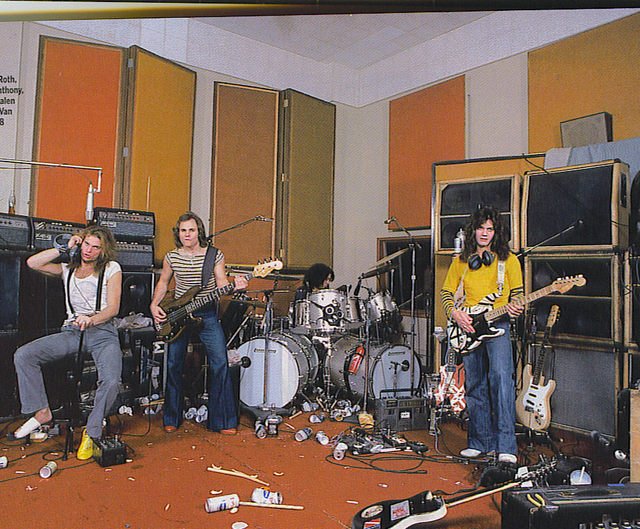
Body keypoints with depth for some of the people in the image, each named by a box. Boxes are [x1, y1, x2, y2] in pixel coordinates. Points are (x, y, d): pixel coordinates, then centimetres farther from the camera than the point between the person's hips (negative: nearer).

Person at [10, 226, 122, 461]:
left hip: (103, 332, -4)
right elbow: (32, 263, 3)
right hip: (71, 331, 4)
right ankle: (41, 411, -3)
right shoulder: (67, 269, 18)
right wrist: (64, 249, 5)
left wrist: (92, 319, -22)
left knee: (111, 381, -29)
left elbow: (113, 308, -3)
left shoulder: (111, 268, 5)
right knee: (23, 355, -16)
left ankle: (91, 432, -7)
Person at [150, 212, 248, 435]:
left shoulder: (215, 255, -4)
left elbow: (221, 284, -7)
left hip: (207, 314, -2)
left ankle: (223, 420, 5)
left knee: (220, 364, -8)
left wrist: (234, 287, -28)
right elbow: (163, 283, 15)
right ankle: (172, 418, 24)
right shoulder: (171, 257, 2)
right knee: (173, 365, 5)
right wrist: (154, 305, 1)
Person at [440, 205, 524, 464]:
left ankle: (506, 446, -16)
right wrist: (455, 313, -5)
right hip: (467, 328, 3)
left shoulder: (508, 259, 7)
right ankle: (481, 441, 20)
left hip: (497, 325, -3)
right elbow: (446, 292, 14)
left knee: (501, 376, -21)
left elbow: (518, 293, 9)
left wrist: (514, 307, -14)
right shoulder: (461, 261, 13)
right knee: (474, 385, 7)